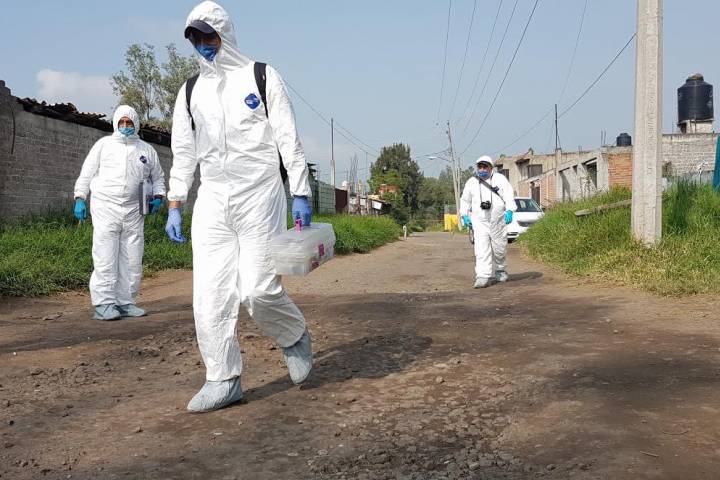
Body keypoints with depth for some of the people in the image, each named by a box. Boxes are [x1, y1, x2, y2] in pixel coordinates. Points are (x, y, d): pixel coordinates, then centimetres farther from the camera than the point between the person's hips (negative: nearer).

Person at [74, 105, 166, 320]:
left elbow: (158, 177, 23)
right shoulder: (104, 144, 9)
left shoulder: (147, 150, 15)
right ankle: (104, 303, -5)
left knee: (132, 260, 4)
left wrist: (158, 196, 6)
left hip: (133, 211, 3)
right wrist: (80, 198, 0)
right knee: (106, 258, -8)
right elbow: (87, 173, 9)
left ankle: (125, 302, 13)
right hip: (105, 207, -3)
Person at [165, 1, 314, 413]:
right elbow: (183, 153, 17)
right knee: (210, 293, -3)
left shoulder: (261, 77, 5)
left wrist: (301, 194, -7)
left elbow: (288, 139, 0)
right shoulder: (190, 91, 16)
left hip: (259, 196, -4)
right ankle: (223, 380, 6)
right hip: (212, 200, 4)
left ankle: (295, 337, 20)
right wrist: (175, 206, 11)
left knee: (258, 290, -10)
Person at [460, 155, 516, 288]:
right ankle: (483, 277, -15)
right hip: (479, 221, 1)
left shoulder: (500, 179, 5)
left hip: (498, 220, -1)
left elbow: (509, 196, -2)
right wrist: (465, 215, 9)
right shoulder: (471, 182, 12)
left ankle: (501, 270, 34)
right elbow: (465, 200, 21)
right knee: (481, 249, -11)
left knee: (499, 248, 8)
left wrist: (509, 211, -17)